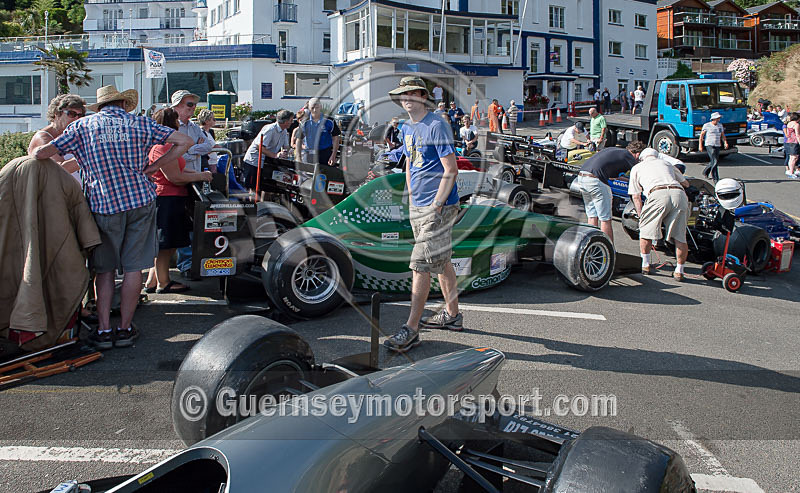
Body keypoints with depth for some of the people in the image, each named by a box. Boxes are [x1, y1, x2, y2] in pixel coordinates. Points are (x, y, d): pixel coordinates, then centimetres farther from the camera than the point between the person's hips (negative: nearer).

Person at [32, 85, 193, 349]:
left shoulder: (83, 126, 4)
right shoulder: (140, 123, 7)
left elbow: (41, 153, -3)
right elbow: (185, 141, 3)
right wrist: (155, 165, 6)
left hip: (104, 205, 0)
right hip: (141, 200, 0)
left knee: (104, 269, 11)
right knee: (133, 267, 6)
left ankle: (103, 330, 10)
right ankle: (125, 328, 12)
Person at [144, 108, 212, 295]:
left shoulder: (167, 146, 16)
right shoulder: (163, 147, -18)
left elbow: (177, 170, 20)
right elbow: (175, 178, -20)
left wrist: (198, 173, 8)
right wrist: (200, 176, -10)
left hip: (170, 200, 11)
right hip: (167, 200, -11)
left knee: (163, 245, 16)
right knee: (165, 244, 0)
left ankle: (151, 282, 22)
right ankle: (163, 283, 10)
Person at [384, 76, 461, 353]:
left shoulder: (436, 126, -12)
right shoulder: (406, 128, 14)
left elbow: (451, 171, -15)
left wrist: (436, 206, -18)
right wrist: (412, 200, 16)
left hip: (438, 205, -9)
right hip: (417, 206, 9)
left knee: (420, 265, -9)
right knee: (440, 261, 17)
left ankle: (411, 330, -5)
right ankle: (452, 315, 29)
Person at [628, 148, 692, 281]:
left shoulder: (637, 168, 29)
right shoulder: (667, 163, 37)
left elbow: (635, 196, 25)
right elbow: (686, 184, 46)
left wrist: (641, 216, 31)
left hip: (658, 194, -3)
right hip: (679, 194, 3)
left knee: (645, 230, 14)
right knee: (680, 237, 7)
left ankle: (645, 265, 18)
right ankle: (679, 271, 10)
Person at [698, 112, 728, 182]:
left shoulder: (720, 125, 13)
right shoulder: (707, 125, -3)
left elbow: (722, 135, 18)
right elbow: (701, 135, -1)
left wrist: (725, 142, 0)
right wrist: (700, 145, -7)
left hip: (717, 146, 6)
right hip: (709, 145, -6)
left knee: (714, 161, 9)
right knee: (714, 161, -13)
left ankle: (706, 172, 34)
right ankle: (716, 178, -9)